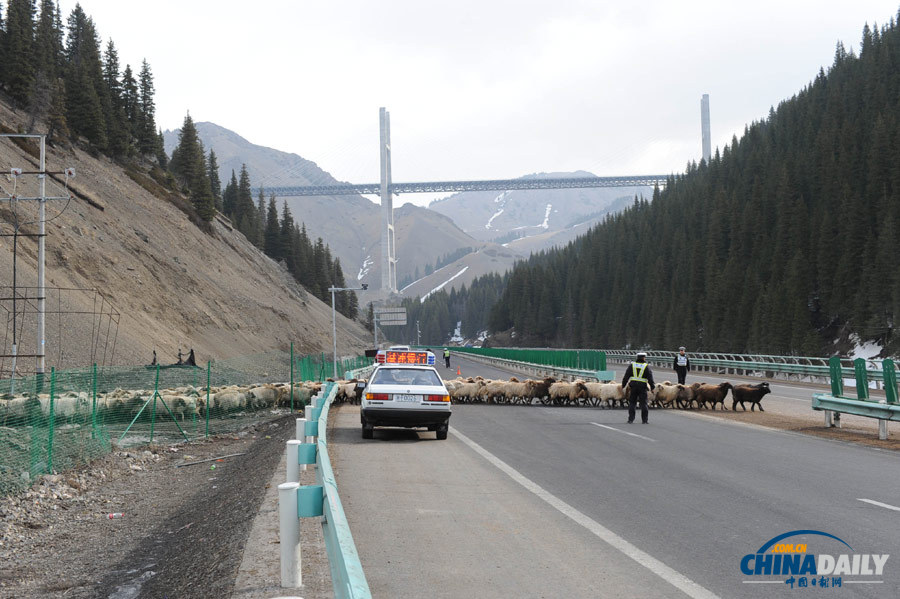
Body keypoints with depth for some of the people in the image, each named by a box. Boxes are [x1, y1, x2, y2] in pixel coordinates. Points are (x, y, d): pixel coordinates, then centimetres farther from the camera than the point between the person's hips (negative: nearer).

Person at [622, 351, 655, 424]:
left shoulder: (632, 365, 5)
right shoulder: (646, 366, -1)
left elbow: (626, 376, 6)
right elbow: (650, 378, -3)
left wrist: (623, 385, 12)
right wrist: (652, 387, 3)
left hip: (633, 386, 2)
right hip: (642, 387, -2)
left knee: (632, 403, 9)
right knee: (643, 403, 4)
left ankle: (631, 419, 6)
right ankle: (644, 420, 4)